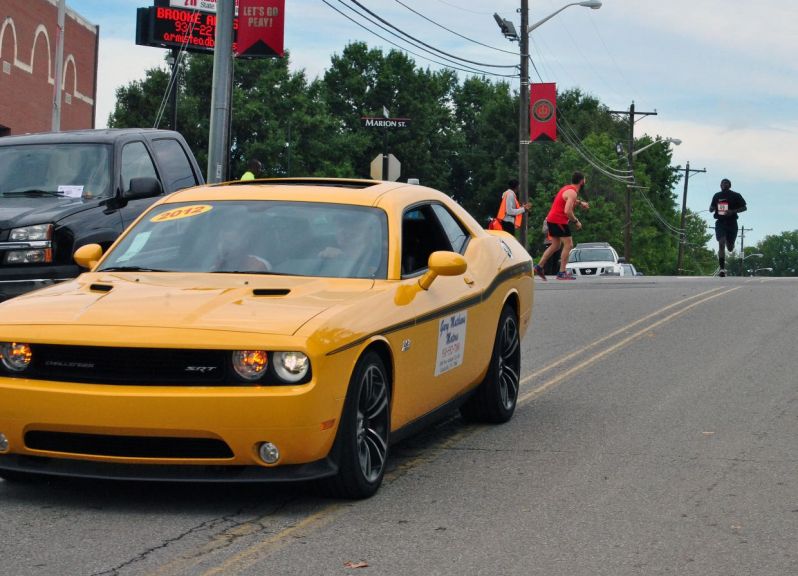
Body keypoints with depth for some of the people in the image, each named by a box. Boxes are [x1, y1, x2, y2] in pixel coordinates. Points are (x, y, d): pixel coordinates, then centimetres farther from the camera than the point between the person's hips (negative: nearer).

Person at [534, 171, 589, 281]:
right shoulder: (572, 192, -17)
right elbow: (567, 211, -27)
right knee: (568, 245, -6)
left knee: (555, 246, 17)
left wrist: (580, 202, 31)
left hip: (551, 219, 10)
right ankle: (562, 273, -9)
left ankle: (539, 266, 14)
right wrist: (576, 221, -15)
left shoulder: (567, 188, 14)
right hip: (559, 221, -10)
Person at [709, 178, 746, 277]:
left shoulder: (735, 196, 0)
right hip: (720, 222, 1)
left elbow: (744, 208, 2)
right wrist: (712, 208, -8)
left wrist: (733, 211, -14)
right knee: (721, 244, -17)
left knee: (730, 248, 8)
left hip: (731, 223, -1)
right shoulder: (717, 196, 8)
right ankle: (722, 269, -18)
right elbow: (711, 209, 18)